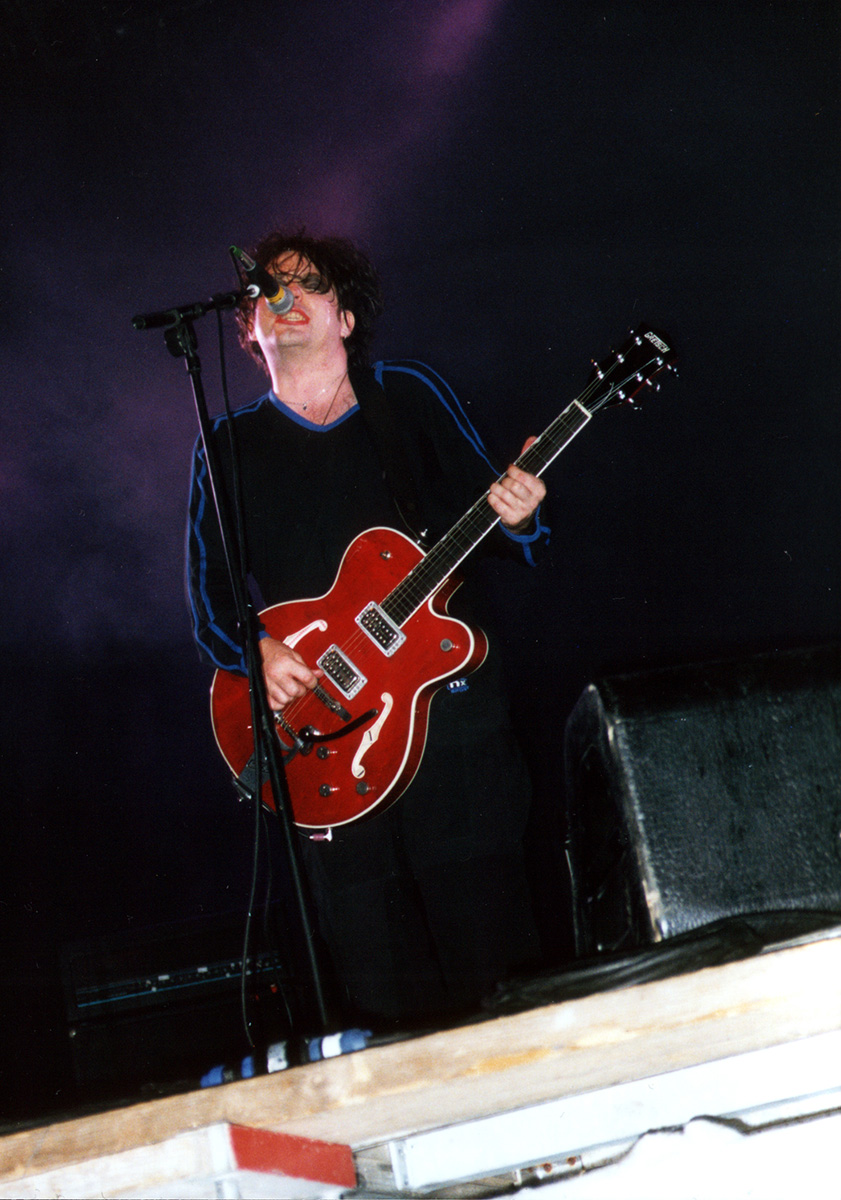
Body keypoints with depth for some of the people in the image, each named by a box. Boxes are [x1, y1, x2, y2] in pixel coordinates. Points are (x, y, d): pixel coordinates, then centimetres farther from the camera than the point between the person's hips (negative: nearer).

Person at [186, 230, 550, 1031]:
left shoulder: (409, 396, 10)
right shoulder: (230, 446, 12)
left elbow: (488, 526, 10)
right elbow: (210, 598, 9)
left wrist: (514, 518, -14)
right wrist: (258, 650, -11)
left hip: (452, 697, 0)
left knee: (486, 928, -1)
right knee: (382, 991, 2)